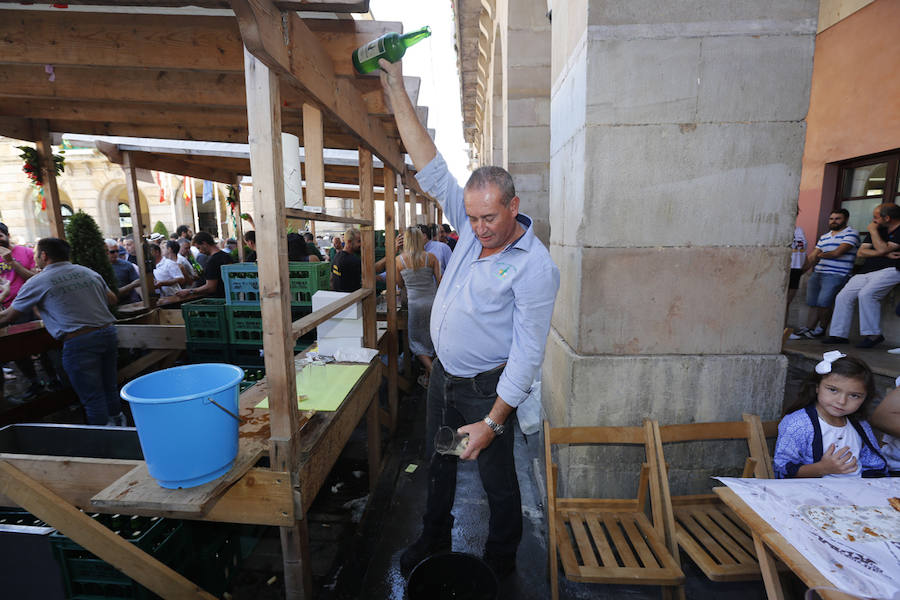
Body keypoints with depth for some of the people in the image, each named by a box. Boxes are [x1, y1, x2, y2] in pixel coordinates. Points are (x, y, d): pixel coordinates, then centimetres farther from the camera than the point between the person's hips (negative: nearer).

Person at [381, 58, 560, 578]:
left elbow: (528, 355, -21)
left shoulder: (536, 268, -22)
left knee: (498, 480, 14)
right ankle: (434, 540, 48)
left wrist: (493, 422, -20)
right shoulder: (473, 226, -4)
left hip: (485, 388, -6)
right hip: (444, 374, 7)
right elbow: (432, 169, -1)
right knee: (438, 465, 23)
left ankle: (500, 564, 42)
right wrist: (397, 92, -2)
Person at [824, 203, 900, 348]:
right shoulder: (878, 230, 19)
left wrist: (873, 231, -5)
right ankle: (839, 334, 1)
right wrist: (885, 254, -8)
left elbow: (882, 249, -16)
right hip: (865, 272, 8)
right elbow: (861, 251, 9)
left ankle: (873, 335, -19)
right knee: (843, 297, -4)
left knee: (866, 294, -30)